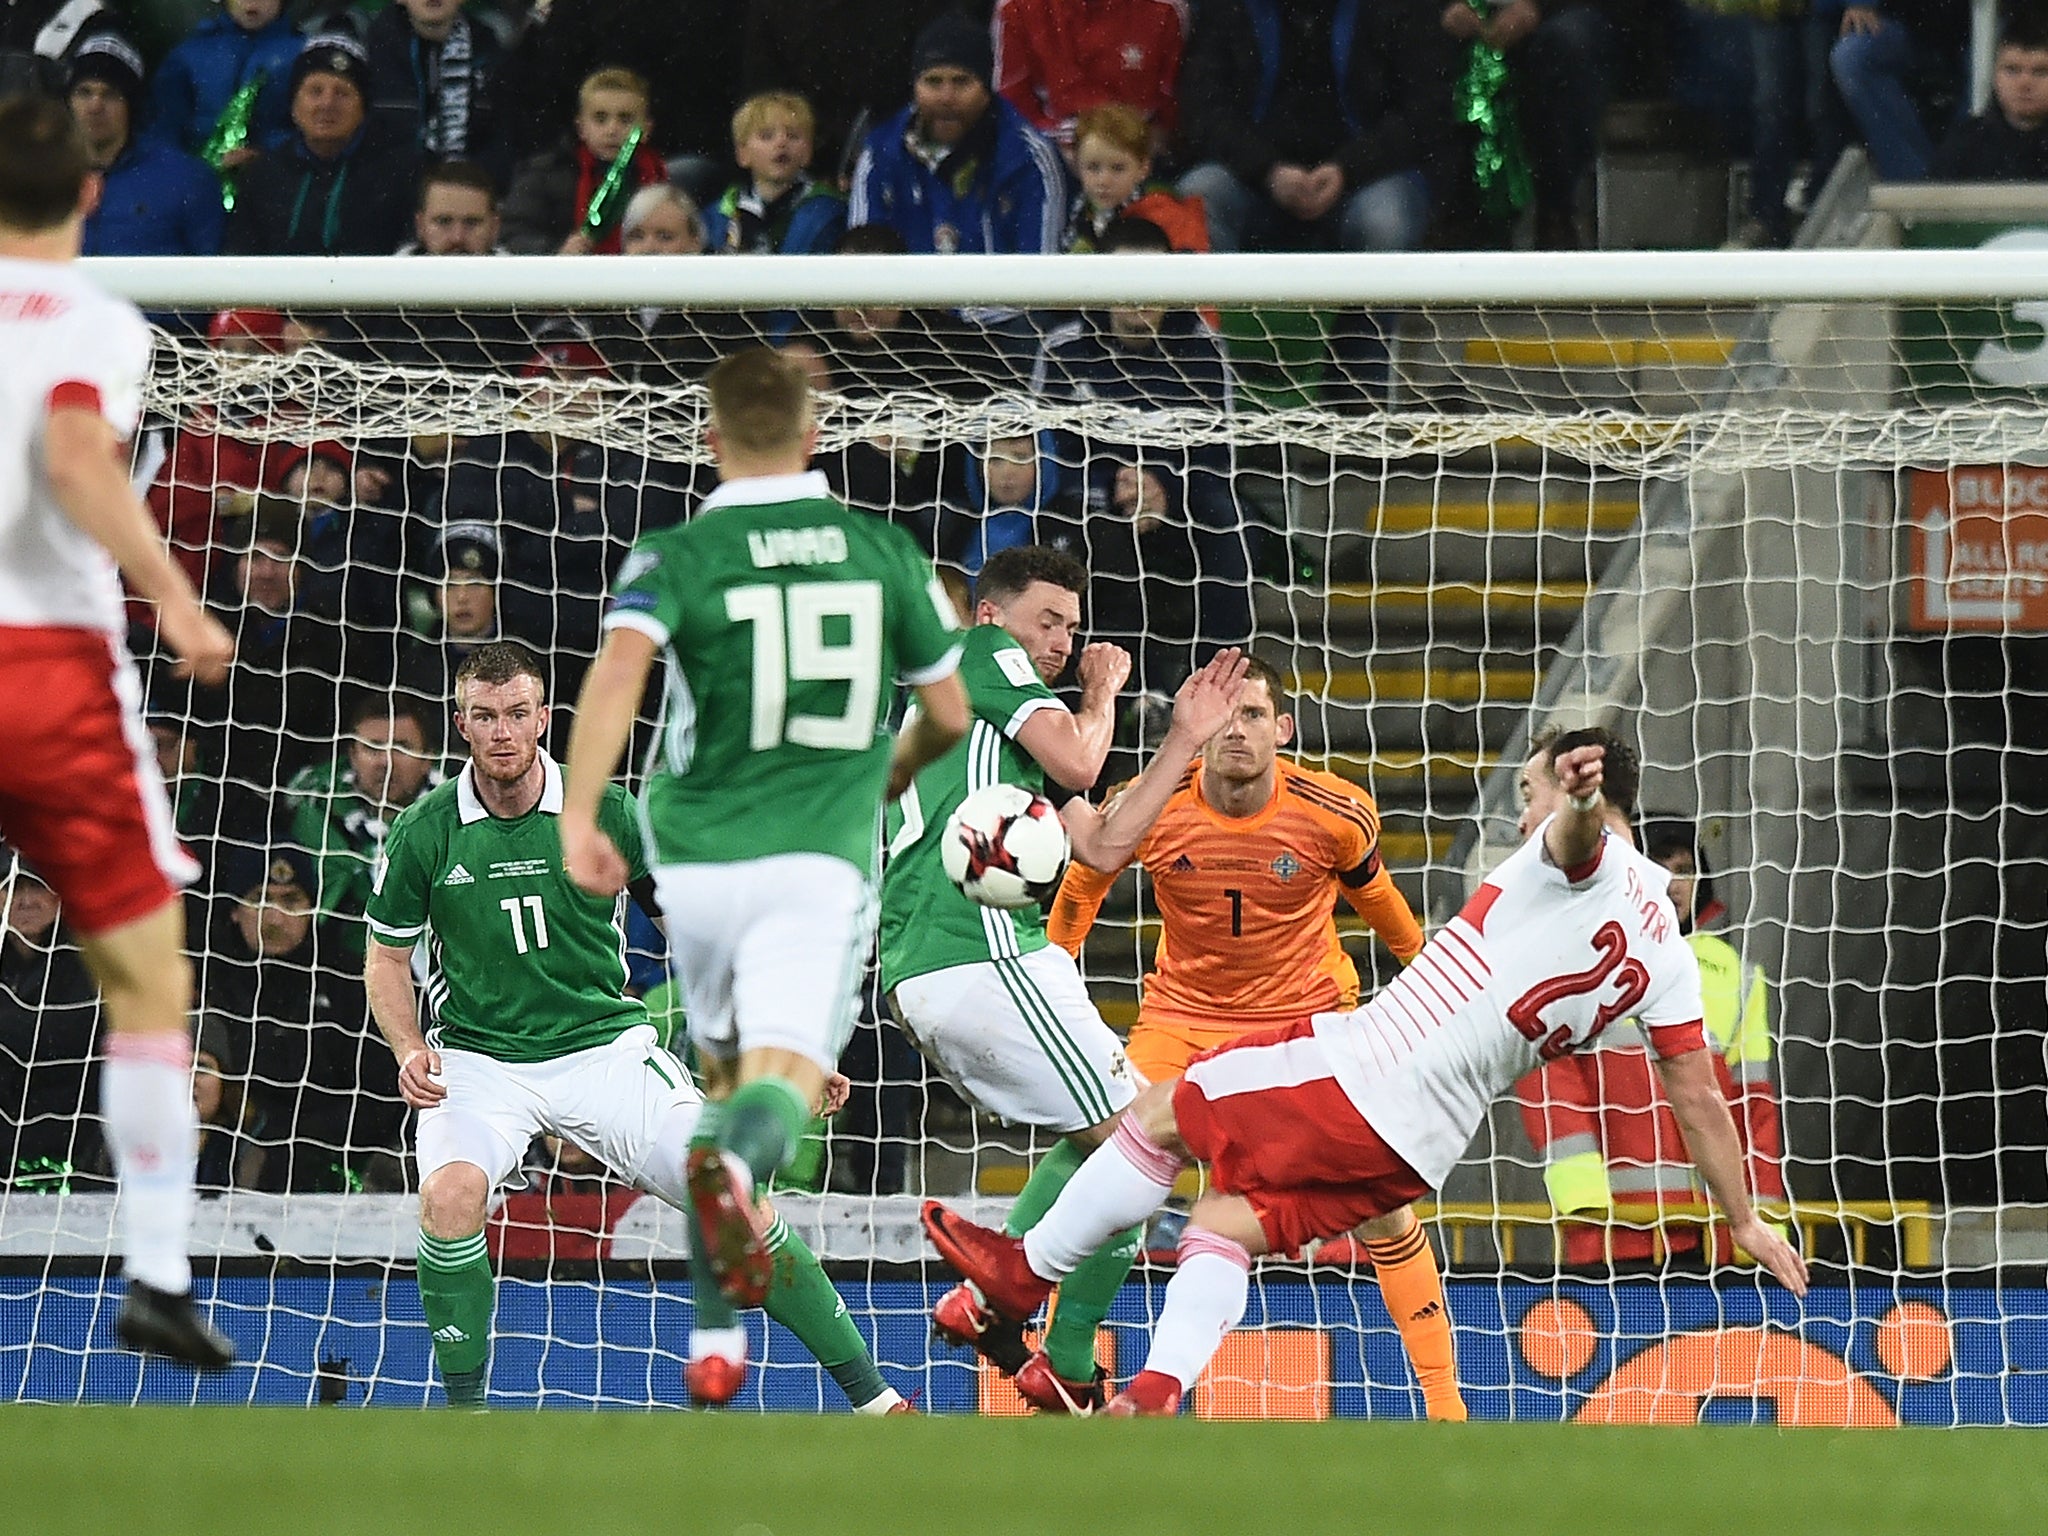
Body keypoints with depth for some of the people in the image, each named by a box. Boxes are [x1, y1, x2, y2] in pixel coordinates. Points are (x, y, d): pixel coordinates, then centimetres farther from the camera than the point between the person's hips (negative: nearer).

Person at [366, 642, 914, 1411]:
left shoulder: (605, 813, -8)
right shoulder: (424, 832, -7)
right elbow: (388, 956, 8)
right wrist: (410, 1049, -10)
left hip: (607, 1049, 0)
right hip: (479, 1059, 0)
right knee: (450, 1193, -31)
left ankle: (869, 1394, -1)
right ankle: (465, 1410, -15)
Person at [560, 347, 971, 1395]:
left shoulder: (675, 557, -1)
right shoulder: (883, 551, 6)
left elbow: (620, 665, -21)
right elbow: (948, 712, 13)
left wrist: (578, 819, -24)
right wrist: (891, 775, 35)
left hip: (700, 860, 1)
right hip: (822, 857, -1)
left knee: (726, 1074, 23)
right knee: (785, 1081, -14)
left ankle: (714, 1332, 21)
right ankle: (735, 1163, -53)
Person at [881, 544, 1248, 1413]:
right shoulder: (985, 651, 4)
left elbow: (1102, 846, 23)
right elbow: (1077, 763, -7)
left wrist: (1184, 740, 23)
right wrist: (1103, 692, 13)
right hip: (983, 951, -10)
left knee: (1095, 1141, 23)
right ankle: (1067, 1370, -5)